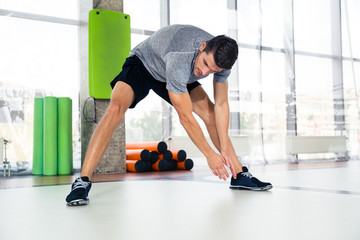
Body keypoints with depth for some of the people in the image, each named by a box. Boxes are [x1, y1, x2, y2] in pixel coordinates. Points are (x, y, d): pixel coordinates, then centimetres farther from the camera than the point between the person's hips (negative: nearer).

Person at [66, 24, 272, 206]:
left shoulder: (222, 57, -25)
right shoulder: (179, 62, -45)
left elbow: (221, 104, -15)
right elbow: (186, 118, -36)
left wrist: (225, 150, -19)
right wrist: (210, 155, -28)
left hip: (178, 75, 6)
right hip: (143, 64, -6)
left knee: (211, 113, -5)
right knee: (116, 108, -32)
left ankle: (240, 175, 7)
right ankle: (83, 182, -32)